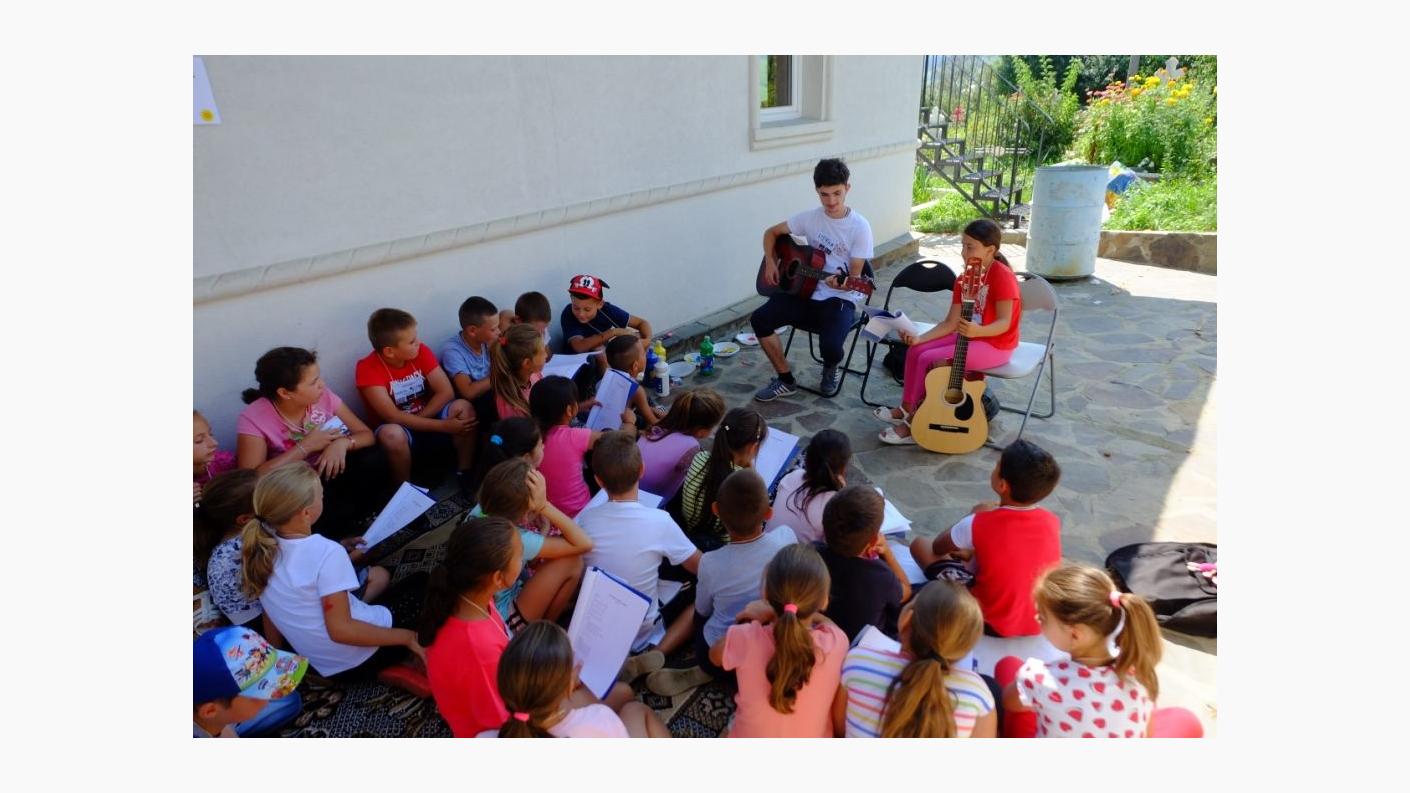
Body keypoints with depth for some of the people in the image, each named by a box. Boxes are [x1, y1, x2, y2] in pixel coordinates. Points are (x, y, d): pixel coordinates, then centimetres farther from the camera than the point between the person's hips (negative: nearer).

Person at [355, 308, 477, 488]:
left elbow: (446, 392, -13)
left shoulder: (421, 351, -10)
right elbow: (393, 416, -27)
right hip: (400, 427, -3)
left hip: (429, 418, 4)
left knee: (463, 407, -25)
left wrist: (418, 418, -24)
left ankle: (464, 474, -11)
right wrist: (443, 426, -31)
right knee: (392, 434, -38)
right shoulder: (368, 369, -21)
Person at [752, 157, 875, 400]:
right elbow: (771, 232, 15)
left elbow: (855, 276, -12)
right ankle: (786, 380, 0)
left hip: (841, 299, -4)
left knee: (831, 346, -31)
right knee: (759, 319, -17)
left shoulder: (860, 227, -11)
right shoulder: (810, 217, 1)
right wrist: (770, 262, 0)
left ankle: (830, 370, 12)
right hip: (807, 292, 4)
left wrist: (842, 283, -35)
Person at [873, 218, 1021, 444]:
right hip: (970, 336, 8)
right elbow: (951, 323, 2)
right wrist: (920, 338, -11)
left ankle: (915, 425, -9)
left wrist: (976, 331, -42)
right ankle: (907, 408, 8)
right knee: (916, 351, -4)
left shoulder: (1002, 276, -20)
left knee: (930, 360, -20)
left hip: (995, 344, -8)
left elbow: (1004, 323, -23)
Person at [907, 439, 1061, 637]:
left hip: (989, 623, -5)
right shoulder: (1053, 523, -13)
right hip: (1039, 624, 5)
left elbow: (938, 547, -4)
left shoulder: (978, 524, -27)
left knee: (920, 544, 8)